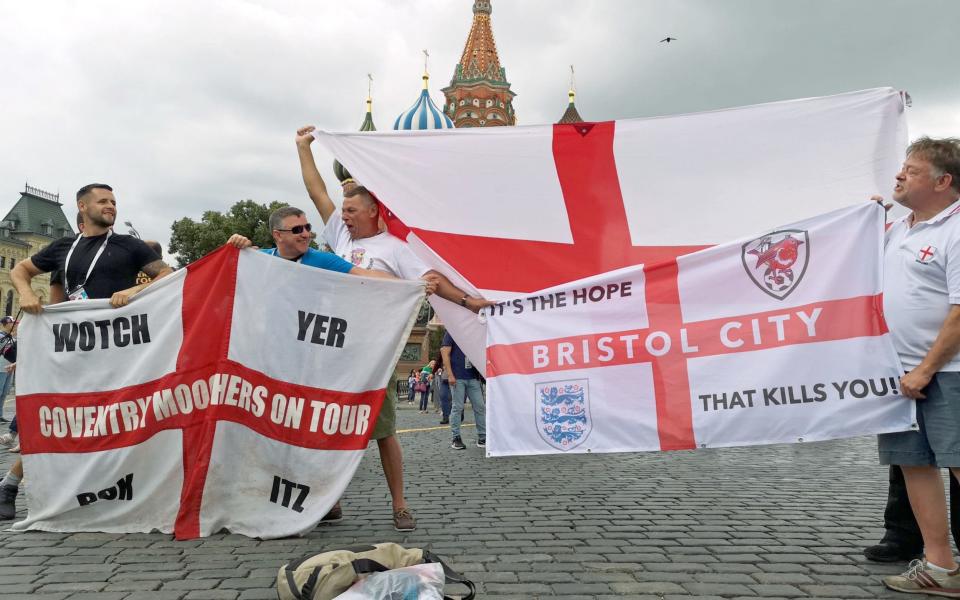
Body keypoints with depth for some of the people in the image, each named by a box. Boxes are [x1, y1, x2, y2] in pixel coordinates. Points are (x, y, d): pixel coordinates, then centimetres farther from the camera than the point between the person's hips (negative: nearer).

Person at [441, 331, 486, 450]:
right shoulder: (451, 333, 0)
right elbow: (445, 354, -7)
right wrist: (450, 375, -15)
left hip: (473, 377, 5)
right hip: (457, 378, -5)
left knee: (480, 406, 2)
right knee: (458, 407, -2)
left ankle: (482, 437, 10)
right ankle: (455, 438, 8)